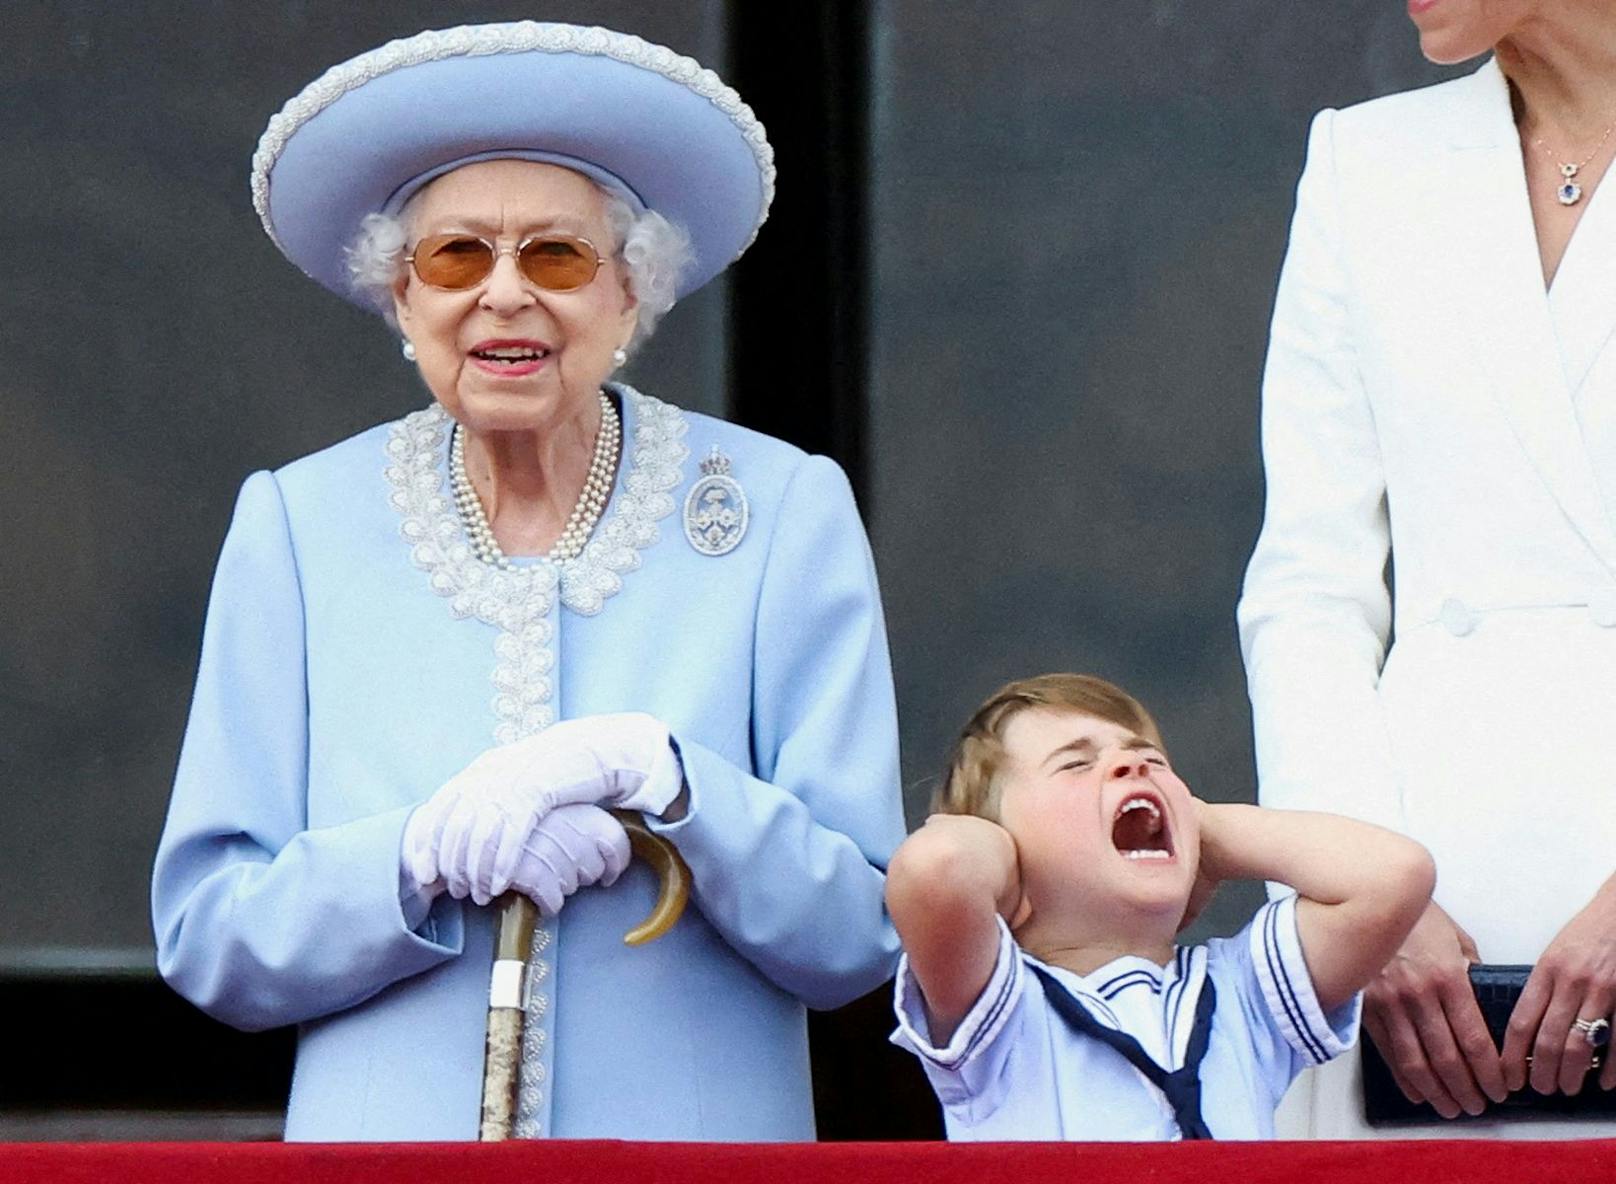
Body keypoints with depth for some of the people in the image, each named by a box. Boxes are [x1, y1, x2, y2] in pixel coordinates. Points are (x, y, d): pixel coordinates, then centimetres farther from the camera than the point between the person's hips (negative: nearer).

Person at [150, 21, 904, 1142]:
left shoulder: (785, 512, 0)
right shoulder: (297, 527, 3)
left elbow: (857, 934, -4)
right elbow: (206, 938, -1)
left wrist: (659, 776, -19)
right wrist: (427, 854, -18)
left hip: (695, 1136, -2)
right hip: (384, 1133, 2)